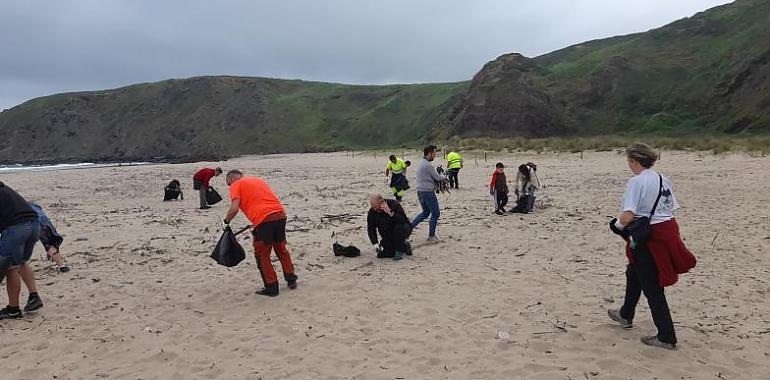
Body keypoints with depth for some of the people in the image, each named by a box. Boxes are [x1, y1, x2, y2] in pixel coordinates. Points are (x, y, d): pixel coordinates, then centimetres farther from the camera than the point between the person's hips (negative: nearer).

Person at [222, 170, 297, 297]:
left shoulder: (236, 185, 7)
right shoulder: (258, 179, 28)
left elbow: (234, 209, -6)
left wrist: (226, 222, 10)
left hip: (264, 219, -7)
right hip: (280, 215, 7)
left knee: (262, 255, 9)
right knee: (281, 249, 24)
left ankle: (271, 287, 12)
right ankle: (291, 279, 29)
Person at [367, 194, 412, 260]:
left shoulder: (394, 204, -23)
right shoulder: (372, 212, -9)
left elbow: (403, 220, -33)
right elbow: (371, 228, -4)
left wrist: (390, 212, -42)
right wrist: (375, 243, -15)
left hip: (404, 230, -5)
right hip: (388, 237, 5)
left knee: (398, 227, -38)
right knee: (381, 254, -8)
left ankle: (400, 251, -15)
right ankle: (405, 245, 14)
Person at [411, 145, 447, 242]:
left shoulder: (421, 163, 12)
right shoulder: (428, 165, -18)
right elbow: (437, 178, -12)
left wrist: (440, 177, 7)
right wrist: (444, 177, 9)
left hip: (420, 191, 9)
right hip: (428, 192, -9)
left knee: (425, 212, 21)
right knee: (435, 213, 4)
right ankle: (431, 236, 11)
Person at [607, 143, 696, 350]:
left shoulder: (637, 181, -17)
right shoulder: (663, 179, 9)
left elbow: (627, 216, -24)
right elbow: (672, 209, 10)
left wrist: (618, 225, -4)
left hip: (647, 238, -9)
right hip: (667, 231, 9)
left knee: (652, 287, 2)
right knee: (634, 273, 27)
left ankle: (666, 337, 10)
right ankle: (626, 315, 43)